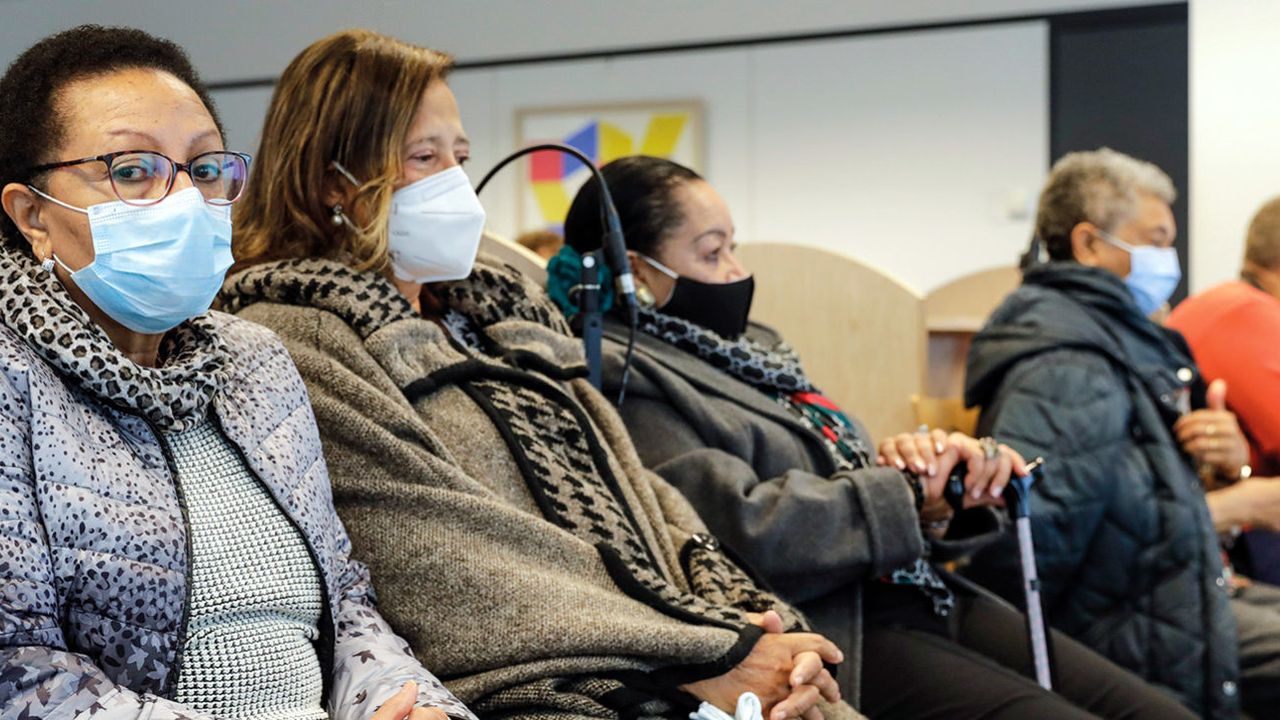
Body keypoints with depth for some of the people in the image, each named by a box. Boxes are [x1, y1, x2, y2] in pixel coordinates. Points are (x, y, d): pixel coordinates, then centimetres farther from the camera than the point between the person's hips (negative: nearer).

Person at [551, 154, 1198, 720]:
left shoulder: (749, 346, 21)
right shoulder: (620, 380, -7)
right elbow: (743, 527, -20)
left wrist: (915, 461, -5)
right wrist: (910, 495, -12)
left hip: (922, 596, 9)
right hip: (832, 634, -9)